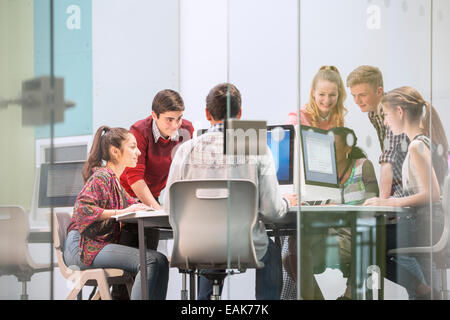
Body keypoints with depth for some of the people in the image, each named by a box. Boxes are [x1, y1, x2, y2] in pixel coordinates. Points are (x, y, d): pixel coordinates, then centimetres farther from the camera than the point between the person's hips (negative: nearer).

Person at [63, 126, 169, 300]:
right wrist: (122, 212, -24)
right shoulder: (101, 177, -7)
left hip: (105, 244, 9)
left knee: (161, 261, -10)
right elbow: (83, 209, -20)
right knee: (151, 261, -25)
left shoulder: (115, 181, 22)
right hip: (84, 246, -9)